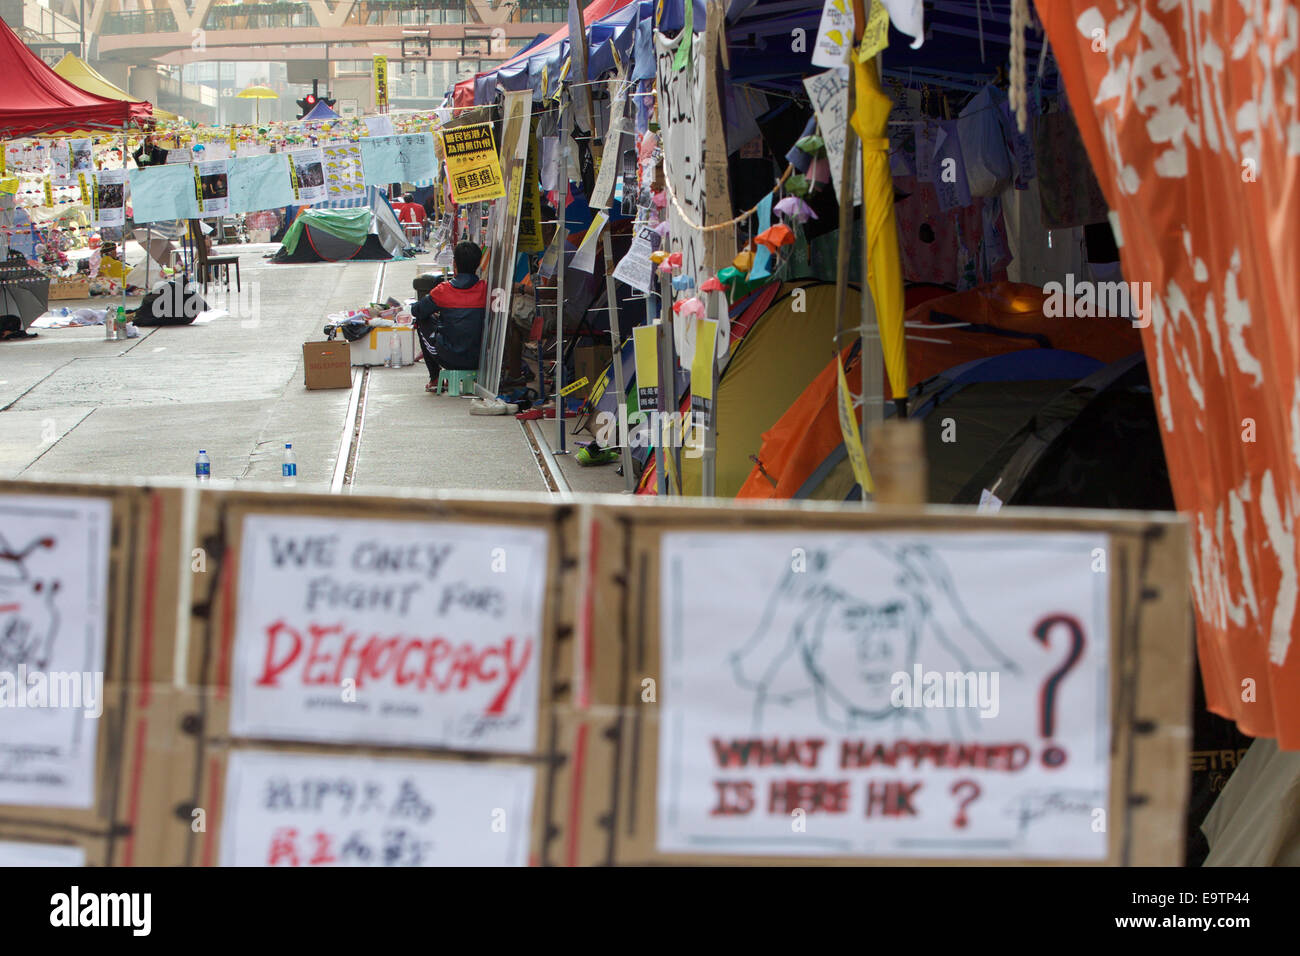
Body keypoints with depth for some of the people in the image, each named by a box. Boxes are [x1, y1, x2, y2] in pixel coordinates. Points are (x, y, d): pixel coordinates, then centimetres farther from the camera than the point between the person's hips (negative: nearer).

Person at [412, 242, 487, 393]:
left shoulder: (443, 291, -10)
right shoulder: (485, 289, -5)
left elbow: (416, 311, 4)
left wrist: (434, 312, 27)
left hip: (449, 360, -3)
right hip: (478, 360, 3)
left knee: (423, 321, 23)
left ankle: (435, 379, 25)